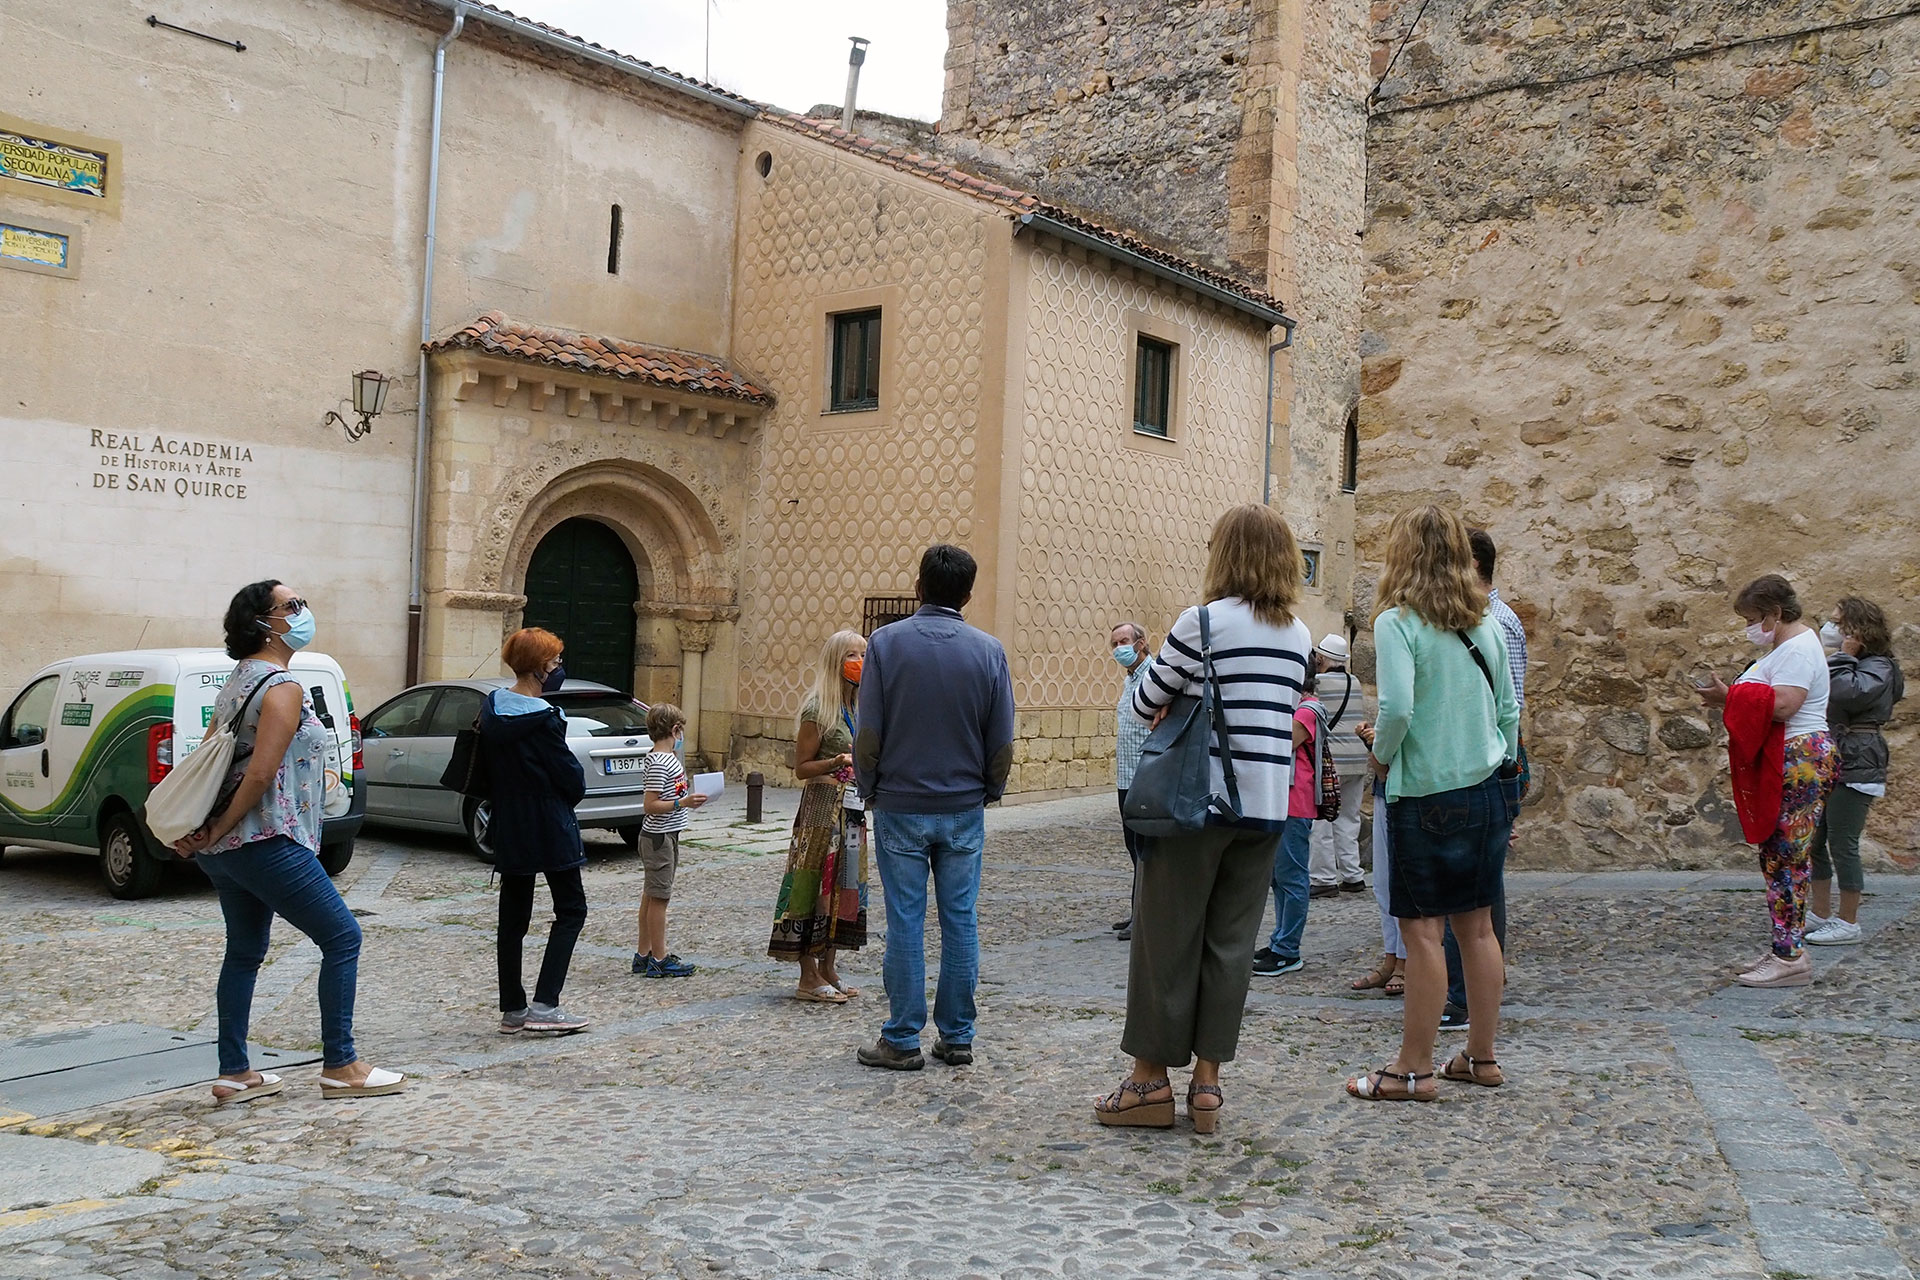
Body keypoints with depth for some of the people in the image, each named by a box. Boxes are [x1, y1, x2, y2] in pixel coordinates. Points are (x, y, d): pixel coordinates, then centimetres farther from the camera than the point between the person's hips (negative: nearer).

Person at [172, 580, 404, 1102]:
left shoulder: (237, 682, 15)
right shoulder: (283, 687, -14)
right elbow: (260, 774, -21)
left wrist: (205, 833, 10)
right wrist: (217, 833, -11)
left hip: (226, 848, 10)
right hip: (267, 844, -10)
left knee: (245, 952, 16)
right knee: (342, 938, -1)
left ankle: (234, 1074, 20)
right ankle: (340, 1067, 3)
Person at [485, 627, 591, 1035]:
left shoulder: (490, 708, 2)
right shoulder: (543, 718, -20)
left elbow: (487, 763, 10)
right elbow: (572, 778, -15)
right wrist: (573, 791, 7)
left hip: (508, 829, 7)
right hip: (550, 829, -7)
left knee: (513, 916, 13)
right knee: (571, 910, 4)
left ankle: (512, 1009, 18)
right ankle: (544, 1005, -3)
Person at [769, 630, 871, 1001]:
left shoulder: (860, 707, 12)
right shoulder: (818, 709, -11)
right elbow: (801, 767, -10)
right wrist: (836, 763, -24)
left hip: (853, 808, 8)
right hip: (823, 807, -8)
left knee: (844, 886, 10)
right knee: (816, 885, -5)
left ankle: (828, 970, 19)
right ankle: (809, 978, 2)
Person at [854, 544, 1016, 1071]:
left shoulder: (886, 642, -6)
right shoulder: (989, 651, -1)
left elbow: (868, 734, -6)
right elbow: (1002, 742, 3)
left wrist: (869, 789, 10)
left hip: (900, 807, -2)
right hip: (964, 810, 2)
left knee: (906, 923, 3)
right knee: (961, 921, 8)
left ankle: (902, 1041, 9)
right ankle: (956, 1037, 15)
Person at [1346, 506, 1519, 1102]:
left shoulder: (1398, 622, -12)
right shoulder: (1485, 623, 8)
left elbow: (1397, 707, -22)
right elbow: (1509, 709, 11)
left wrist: (1382, 752, -4)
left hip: (1429, 793, -7)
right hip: (1489, 788, 7)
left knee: (1422, 929, -1)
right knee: (1476, 924, 13)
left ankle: (1415, 1069, 6)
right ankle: (1481, 1056, 22)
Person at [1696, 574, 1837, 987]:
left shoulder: (1798, 648, -13)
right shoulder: (1787, 645, 20)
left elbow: (1782, 705, -25)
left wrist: (1729, 697, -18)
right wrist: (1730, 696, 7)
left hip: (1799, 763, -11)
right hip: (1782, 764, 11)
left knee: (1786, 858, -9)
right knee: (1777, 857, 11)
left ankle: (1789, 957, -7)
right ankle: (1785, 951, 16)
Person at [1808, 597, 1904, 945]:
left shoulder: (1878, 668, -10)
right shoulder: (1842, 664, 18)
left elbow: (1847, 692, -28)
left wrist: (1846, 656, -17)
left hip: (1856, 768, -9)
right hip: (1827, 764, 9)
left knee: (1842, 844, -5)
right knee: (1815, 841, 11)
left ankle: (1848, 922, 4)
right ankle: (1820, 913, 21)